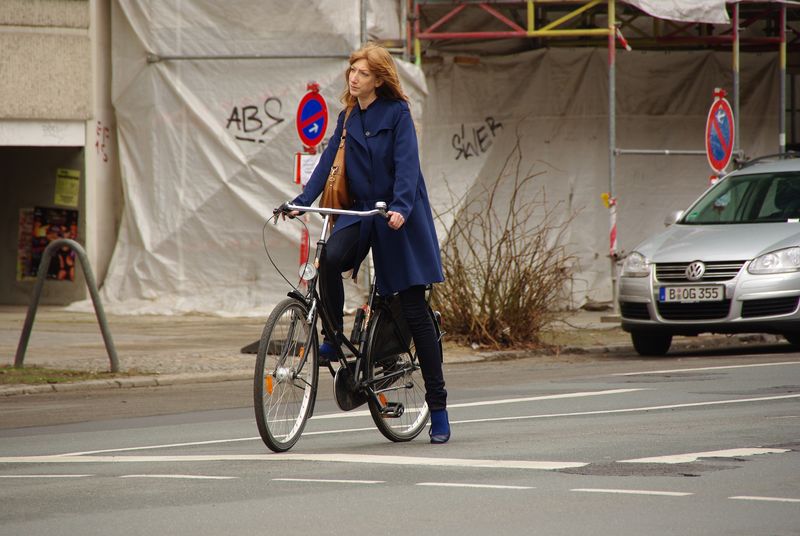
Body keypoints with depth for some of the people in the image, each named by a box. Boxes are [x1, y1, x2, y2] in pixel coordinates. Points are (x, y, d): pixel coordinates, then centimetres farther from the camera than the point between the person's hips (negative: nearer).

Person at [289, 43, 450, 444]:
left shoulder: (397, 113, -6)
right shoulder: (348, 117, 10)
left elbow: (406, 163, -16)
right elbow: (329, 160, 4)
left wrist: (400, 207, -31)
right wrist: (303, 200, -9)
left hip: (399, 219, -4)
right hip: (361, 212, 4)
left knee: (414, 309, -4)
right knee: (330, 258, -30)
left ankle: (438, 408, 1)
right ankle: (333, 339, -8)